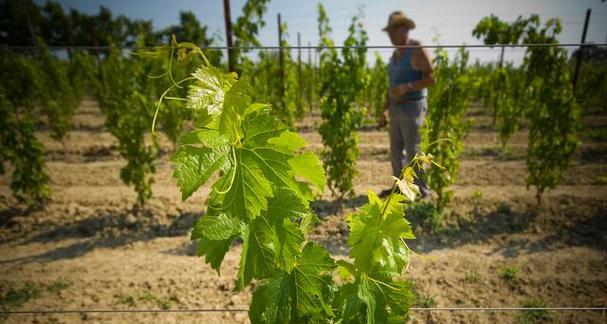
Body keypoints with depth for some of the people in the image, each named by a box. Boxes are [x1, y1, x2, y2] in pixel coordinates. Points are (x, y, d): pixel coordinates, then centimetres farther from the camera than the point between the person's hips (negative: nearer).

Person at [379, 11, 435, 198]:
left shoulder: (418, 50, -11)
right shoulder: (396, 54, 15)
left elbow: (432, 78, -18)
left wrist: (407, 87, -28)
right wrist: (386, 109, 13)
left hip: (413, 108, -8)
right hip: (397, 109, 8)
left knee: (413, 151, -5)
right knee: (396, 150, 10)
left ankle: (421, 191, 9)